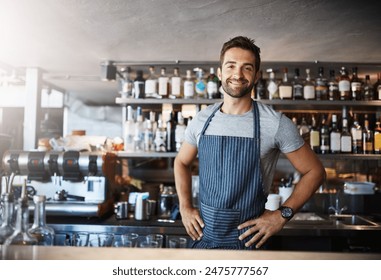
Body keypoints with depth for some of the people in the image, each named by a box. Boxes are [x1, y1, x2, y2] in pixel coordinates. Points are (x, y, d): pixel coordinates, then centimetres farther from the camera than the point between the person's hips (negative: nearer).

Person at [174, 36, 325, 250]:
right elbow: (181, 162, 15)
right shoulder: (202, 120, -1)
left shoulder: (275, 123, -12)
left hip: (248, 239, -3)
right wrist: (185, 207, 4)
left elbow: (315, 171, -4)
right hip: (204, 234, 4)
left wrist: (282, 215, -11)